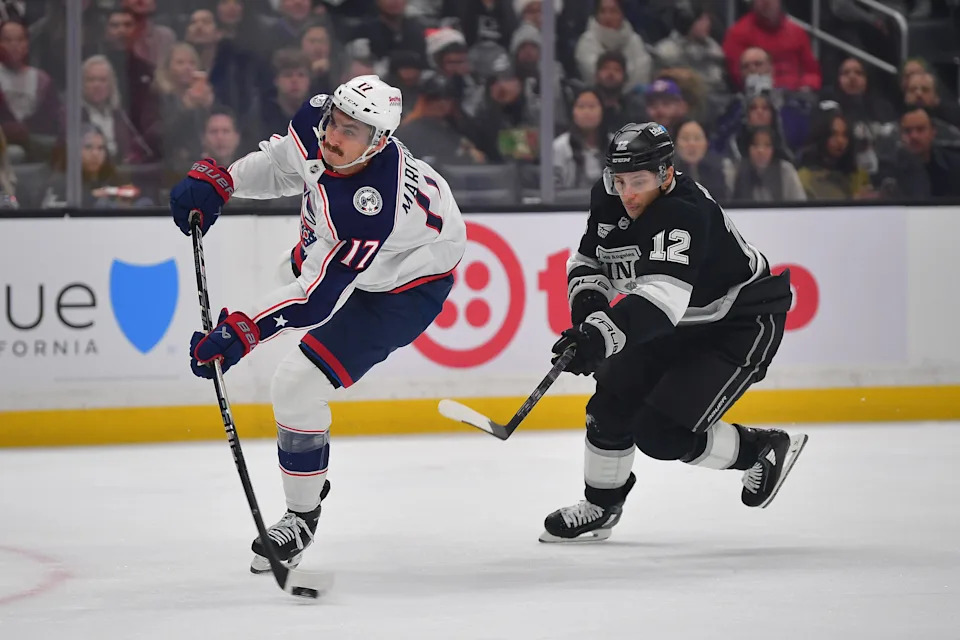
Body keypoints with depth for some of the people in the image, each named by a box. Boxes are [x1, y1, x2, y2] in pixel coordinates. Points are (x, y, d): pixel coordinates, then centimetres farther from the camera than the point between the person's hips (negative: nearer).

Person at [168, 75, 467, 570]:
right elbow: (282, 165, 0)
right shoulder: (316, 122, -24)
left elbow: (320, 294, -43)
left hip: (407, 283, -9)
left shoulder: (370, 208, -44)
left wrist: (240, 333, -48)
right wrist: (214, 181, -10)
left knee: (298, 387, -14)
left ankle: (301, 515, 7)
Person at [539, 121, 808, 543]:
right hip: (680, 324, 9)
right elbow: (589, 260, 8)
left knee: (661, 433, -15)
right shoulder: (608, 199, -8)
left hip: (742, 324, -9)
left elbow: (662, 297, -45)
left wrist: (601, 337, -56)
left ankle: (764, 448, 7)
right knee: (614, 400, 2)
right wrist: (588, 303, -14)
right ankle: (600, 506, 23)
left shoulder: (684, 214, -34)